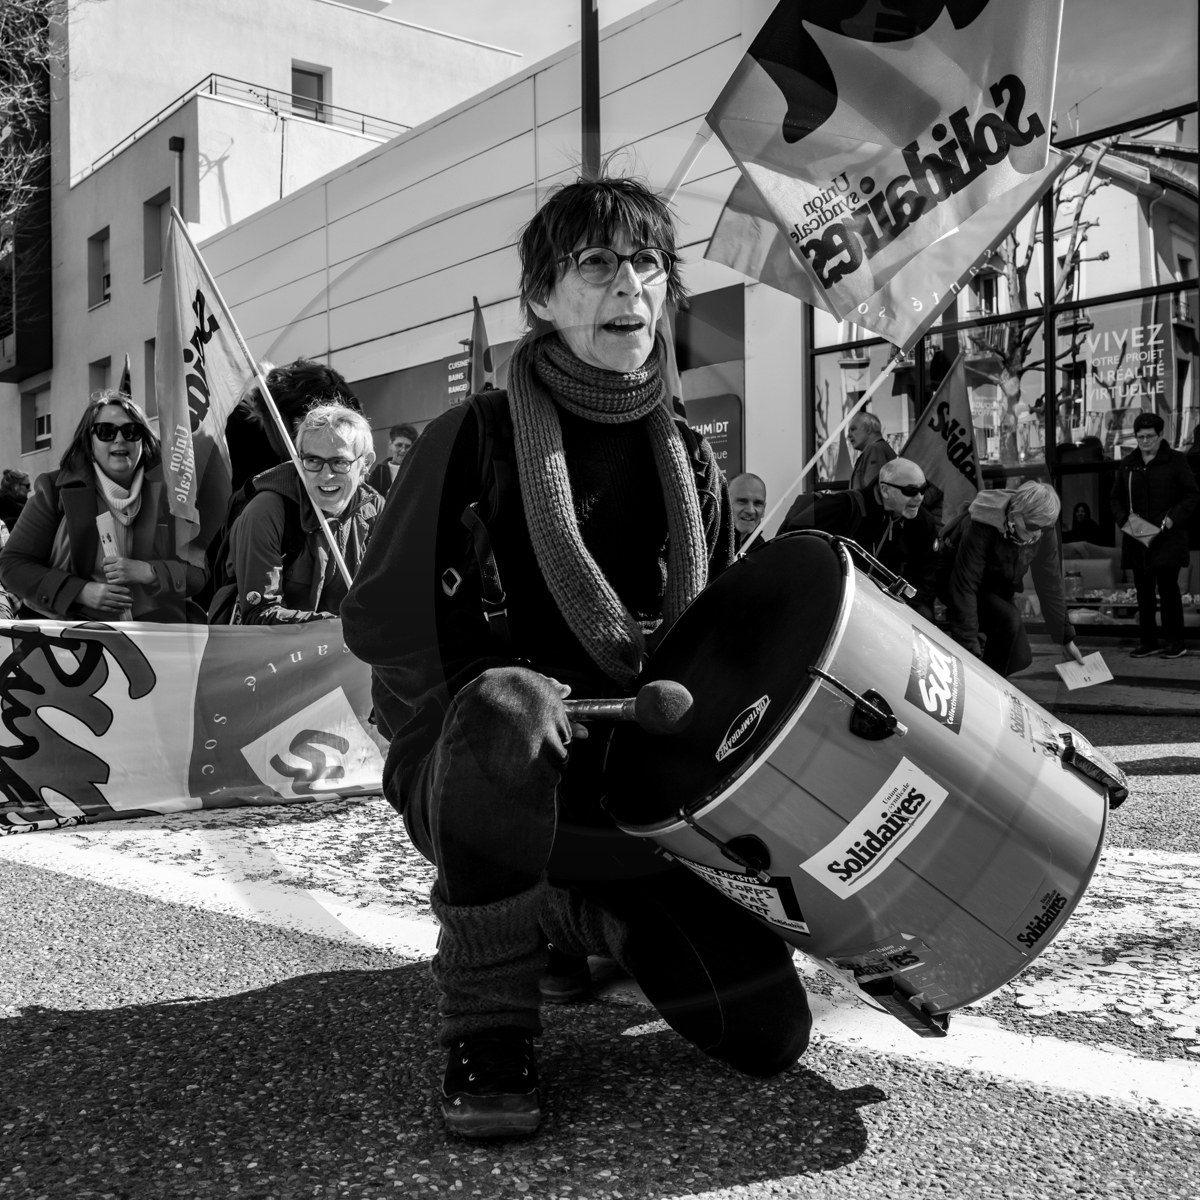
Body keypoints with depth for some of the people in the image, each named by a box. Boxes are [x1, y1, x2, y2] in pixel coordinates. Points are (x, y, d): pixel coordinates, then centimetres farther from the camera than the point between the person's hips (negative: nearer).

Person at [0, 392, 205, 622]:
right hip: (73, 629, -2)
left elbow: (201, 572, 4)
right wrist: (82, 592, -11)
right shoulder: (55, 490, 3)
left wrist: (147, 572, -15)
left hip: (157, 624, 3)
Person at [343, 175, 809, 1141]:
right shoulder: (475, 438, -7)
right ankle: (489, 1019, -16)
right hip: (478, 769, -4)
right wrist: (529, 705, -19)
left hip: (638, 795, 5)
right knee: (508, 706, -41)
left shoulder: (690, 464, 7)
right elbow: (380, 623, -8)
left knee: (769, 1036, -6)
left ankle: (575, 915, 24)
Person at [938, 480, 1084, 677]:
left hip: (996, 585, 6)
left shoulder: (1043, 531, -18)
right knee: (1008, 619, -30)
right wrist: (970, 651, -39)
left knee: (1020, 658, -5)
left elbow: (1050, 584, -7)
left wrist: (1066, 638, -1)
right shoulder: (980, 527, -36)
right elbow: (964, 587, -37)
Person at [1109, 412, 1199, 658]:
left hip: (1167, 538, -4)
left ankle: (1174, 641, 4)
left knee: (1167, 588, -6)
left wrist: (1173, 517, -16)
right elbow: (1116, 498, 16)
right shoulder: (1127, 464, 10)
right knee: (1143, 591, 8)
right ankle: (1148, 641, 16)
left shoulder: (1176, 460, -2)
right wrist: (1123, 520, -2)